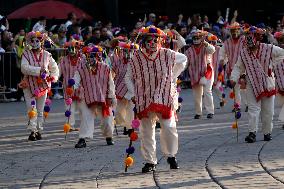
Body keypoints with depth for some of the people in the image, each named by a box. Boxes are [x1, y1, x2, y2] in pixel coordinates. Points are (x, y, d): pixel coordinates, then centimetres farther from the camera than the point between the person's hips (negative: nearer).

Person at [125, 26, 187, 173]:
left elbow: (183, 60, 20)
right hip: (144, 100, 0)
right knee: (147, 132, 3)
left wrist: (172, 77, 13)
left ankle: (171, 155, 18)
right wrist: (133, 94, 0)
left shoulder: (167, 55, 1)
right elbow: (128, 78, 10)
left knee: (169, 128, -3)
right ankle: (150, 161, 12)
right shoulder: (136, 59, -1)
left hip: (164, 98, 0)